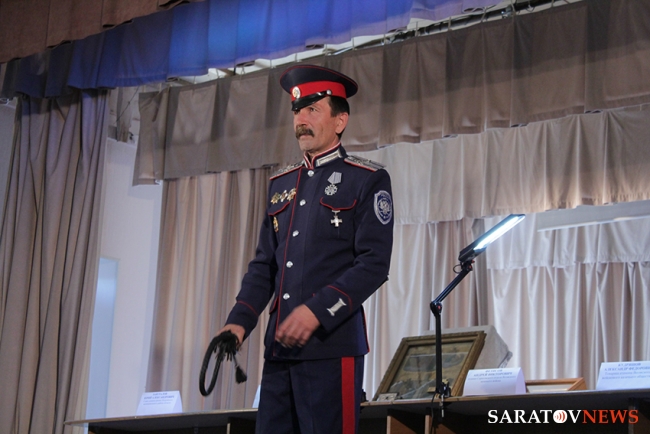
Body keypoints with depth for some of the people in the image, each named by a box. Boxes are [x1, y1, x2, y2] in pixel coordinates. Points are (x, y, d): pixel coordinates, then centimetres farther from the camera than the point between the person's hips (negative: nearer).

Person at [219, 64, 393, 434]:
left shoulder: (368, 180, 0)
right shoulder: (281, 184, 19)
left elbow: (374, 264, -10)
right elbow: (264, 265, 17)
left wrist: (318, 310, -21)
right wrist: (240, 321, 2)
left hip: (332, 346, -6)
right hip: (279, 348, 6)